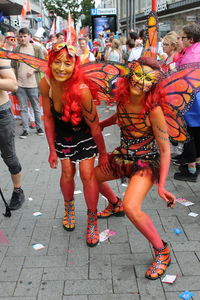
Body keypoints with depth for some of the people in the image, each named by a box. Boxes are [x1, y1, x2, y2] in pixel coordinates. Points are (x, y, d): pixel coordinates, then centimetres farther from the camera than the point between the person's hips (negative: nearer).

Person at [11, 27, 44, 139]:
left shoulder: (37, 48, 0)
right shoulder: (16, 49, 6)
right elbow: (13, 66, 6)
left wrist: (33, 69, -15)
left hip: (33, 84, -2)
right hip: (20, 84, 2)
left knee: (36, 107, 8)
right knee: (23, 108, 7)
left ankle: (39, 127, 23)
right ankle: (25, 129, 16)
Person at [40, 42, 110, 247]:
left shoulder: (81, 91, -35)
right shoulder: (46, 84, -23)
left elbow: (95, 127, -24)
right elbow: (48, 118, -10)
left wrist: (103, 154, -12)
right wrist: (52, 150, -6)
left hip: (84, 134, -3)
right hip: (62, 133, 3)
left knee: (87, 174, -5)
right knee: (67, 172, 6)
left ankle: (92, 221, 15)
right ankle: (69, 207, 36)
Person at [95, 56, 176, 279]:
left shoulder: (153, 110, -26)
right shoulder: (122, 98, -8)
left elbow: (165, 150, -23)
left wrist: (161, 185, -29)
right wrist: (101, 124, 20)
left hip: (146, 162, -7)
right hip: (123, 156, 8)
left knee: (131, 208, -28)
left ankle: (162, 251, -1)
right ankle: (115, 205, 51)